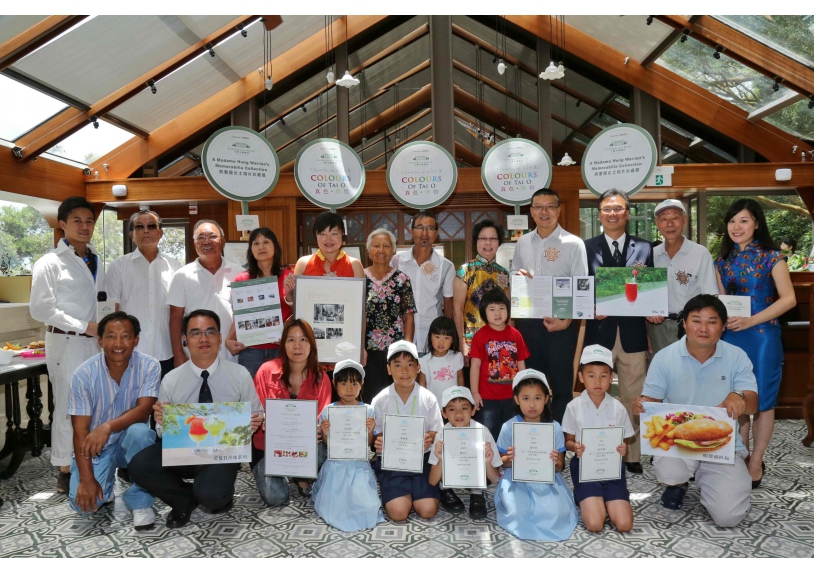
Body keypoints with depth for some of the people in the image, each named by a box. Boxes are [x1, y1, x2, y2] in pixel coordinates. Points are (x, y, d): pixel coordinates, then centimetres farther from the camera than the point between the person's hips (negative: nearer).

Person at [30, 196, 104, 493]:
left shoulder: (97, 262, 13)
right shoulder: (50, 262, -6)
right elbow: (40, 309, -12)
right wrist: (83, 326, -15)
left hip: (95, 343, 6)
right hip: (66, 343, -6)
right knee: (68, 407, 0)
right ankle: (66, 472, 13)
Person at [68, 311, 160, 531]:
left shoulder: (149, 366, -16)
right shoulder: (84, 374, -16)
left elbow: (144, 410, -25)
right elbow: (80, 430, -15)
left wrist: (107, 427, -43)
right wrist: (86, 479, -21)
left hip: (130, 441, -1)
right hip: (95, 447, 1)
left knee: (139, 432, -35)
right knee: (82, 501, -21)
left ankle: (140, 500, -13)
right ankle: (105, 484, 17)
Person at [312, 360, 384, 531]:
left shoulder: (368, 410, -4)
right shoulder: (328, 411, -1)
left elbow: (369, 444, 2)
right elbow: (326, 443, 6)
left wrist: (370, 431, -19)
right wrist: (324, 433, -16)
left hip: (358, 467, -1)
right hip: (335, 466, 1)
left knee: (367, 508, -16)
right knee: (329, 507, -3)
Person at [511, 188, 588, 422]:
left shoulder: (573, 244, -4)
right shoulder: (522, 242, 9)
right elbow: (512, 278, 18)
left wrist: (566, 321, -17)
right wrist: (518, 276, -6)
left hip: (560, 322, -4)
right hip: (526, 321, 4)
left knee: (561, 383, 7)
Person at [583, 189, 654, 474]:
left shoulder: (644, 248, 8)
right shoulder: (586, 247, 4)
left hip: (633, 333, 1)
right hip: (598, 331, -1)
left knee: (633, 399, 9)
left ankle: (633, 455, 23)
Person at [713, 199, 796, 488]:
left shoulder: (771, 257, -5)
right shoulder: (724, 260, 9)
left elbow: (789, 299, -9)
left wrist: (751, 321, -18)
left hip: (762, 336, -4)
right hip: (731, 336, 4)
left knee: (762, 400, 3)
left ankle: (756, 463, 15)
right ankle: (742, 458, 22)